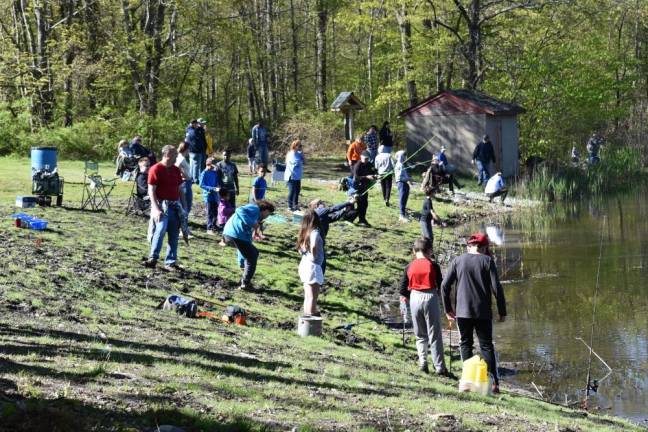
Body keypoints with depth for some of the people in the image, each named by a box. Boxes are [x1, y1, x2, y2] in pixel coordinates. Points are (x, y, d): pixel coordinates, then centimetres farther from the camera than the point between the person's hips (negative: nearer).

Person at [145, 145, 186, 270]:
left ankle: (170, 262, 12)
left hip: (175, 205, 6)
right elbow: (151, 191, -11)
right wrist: (156, 208, -19)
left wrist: (183, 207, 15)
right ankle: (153, 258, -20)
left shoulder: (176, 170, 13)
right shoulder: (156, 169, -6)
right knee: (161, 229, -25)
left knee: (174, 235, 5)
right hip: (162, 205, -6)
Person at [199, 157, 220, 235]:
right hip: (208, 195, -6)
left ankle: (214, 226, 24)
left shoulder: (214, 172, 8)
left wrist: (218, 187, -1)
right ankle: (209, 228, 1)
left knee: (215, 212, 9)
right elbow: (201, 185, -15)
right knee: (210, 213, -5)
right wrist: (213, 189, -21)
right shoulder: (204, 173, -10)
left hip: (215, 195, 6)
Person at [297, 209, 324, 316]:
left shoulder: (305, 232, 9)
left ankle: (307, 315, 26)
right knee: (312, 297, -7)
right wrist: (314, 257, -18)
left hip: (304, 264, 8)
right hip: (313, 266, -8)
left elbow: (300, 249, 18)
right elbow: (313, 246, -32)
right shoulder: (315, 232, -15)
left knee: (308, 296, 18)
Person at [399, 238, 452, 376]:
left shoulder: (409, 267, 1)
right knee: (435, 335, 2)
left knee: (420, 335, 17)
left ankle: (422, 362, 7)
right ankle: (439, 366, 1)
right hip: (430, 298, -3)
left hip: (415, 298, 3)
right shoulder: (433, 266, -7)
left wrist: (406, 297, 22)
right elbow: (441, 286, -3)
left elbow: (403, 288, 3)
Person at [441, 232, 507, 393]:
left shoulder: (457, 261, 3)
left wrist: (448, 308, 12)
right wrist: (502, 311, 1)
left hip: (462, 312, 1)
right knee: (486, 346, 4)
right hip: (483, 312, -1)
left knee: (466, 344, 11)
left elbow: (445, 285, 2)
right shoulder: (487, 261, -2)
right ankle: (494, 382, -5)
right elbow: (496, 288, -6)